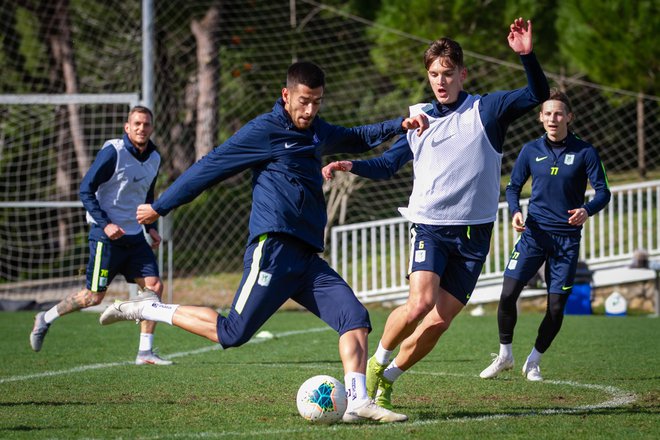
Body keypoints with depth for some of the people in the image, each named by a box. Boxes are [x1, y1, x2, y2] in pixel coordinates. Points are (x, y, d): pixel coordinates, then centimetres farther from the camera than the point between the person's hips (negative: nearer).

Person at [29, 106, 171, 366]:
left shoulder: (154, 159, 8)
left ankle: (145, 352, -2)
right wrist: (105, 224, -21)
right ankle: (46, 319, 21)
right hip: (106, 235, -6)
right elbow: (86, 190, -13)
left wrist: (151, 227, 9)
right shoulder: (112, 152, -14)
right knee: (94, 296, -3)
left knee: (154, 285, -7)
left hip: (135, 235, 6)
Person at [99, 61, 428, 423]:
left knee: (356, 318, -8)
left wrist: (399, 125, 27)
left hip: (307, 257, 8)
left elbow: (357, 138, 42)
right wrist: (160, 207, 6)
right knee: (232, 334, -12)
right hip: (272, 250, -8)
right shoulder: (263, 131, -3)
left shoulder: (317, 132, 21)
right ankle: (144, 310, 2)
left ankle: (357, 403, -14)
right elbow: (209, 167, 1)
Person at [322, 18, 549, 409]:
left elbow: (537, 95, -10)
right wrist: (351, 165, 2)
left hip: (473, 233, 0)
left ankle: (389, 377, 18)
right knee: (419, 304, -23)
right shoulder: (419, 120, 11)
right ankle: (378, 361, 2)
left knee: (440, 320, -3)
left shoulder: (486, 110, 3)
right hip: (430, 226, 0)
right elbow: (387, 165, 21)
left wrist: (527, 55, -27)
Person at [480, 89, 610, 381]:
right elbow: (513, 186, 13)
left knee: (557, 306, -1)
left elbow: (603, 191, -3)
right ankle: (505, 355, 10)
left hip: (567, 238, -1)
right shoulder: (531, 151, 4)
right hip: (534, 233, 1)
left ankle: (533, 362, 18)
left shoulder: (584, 153, -3)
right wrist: (515, 211, -8)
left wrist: (587, 210, -25)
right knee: (508, 293, -10)